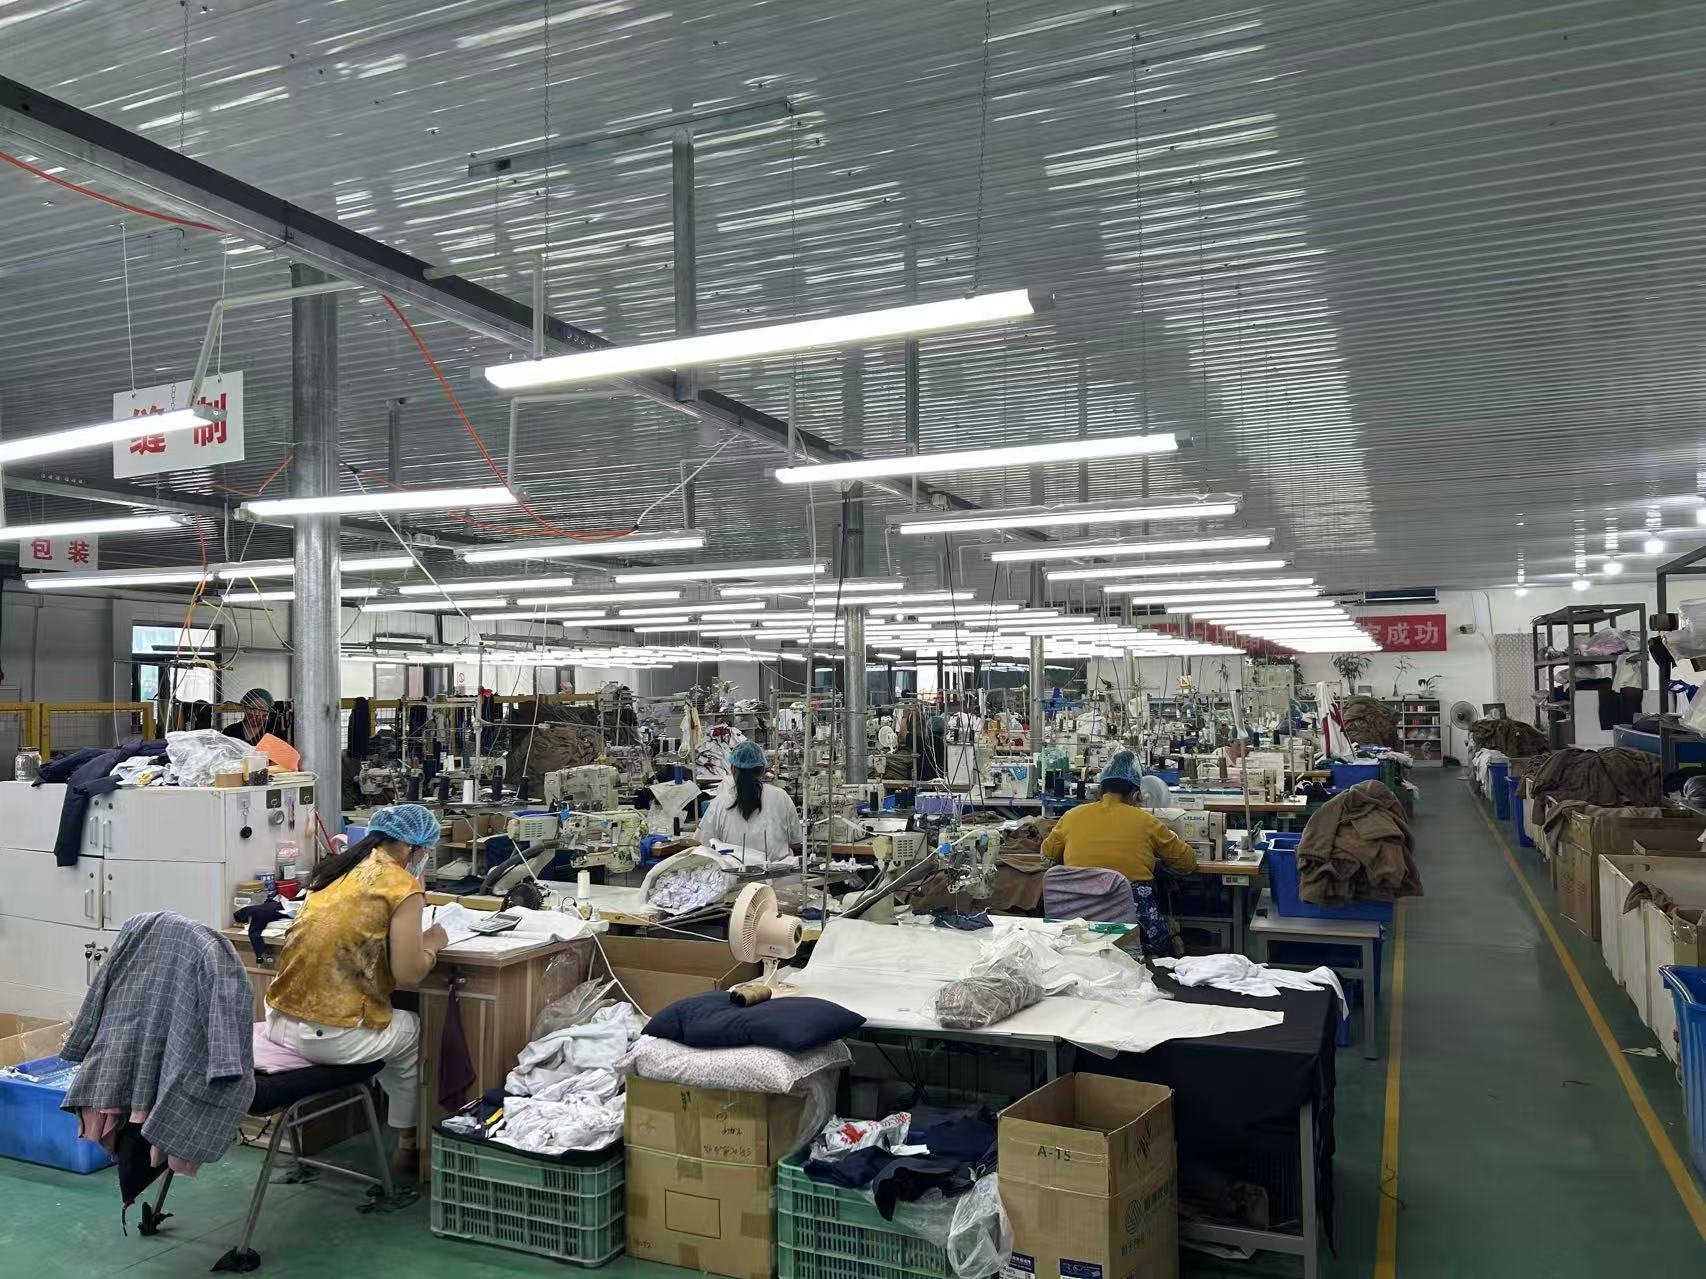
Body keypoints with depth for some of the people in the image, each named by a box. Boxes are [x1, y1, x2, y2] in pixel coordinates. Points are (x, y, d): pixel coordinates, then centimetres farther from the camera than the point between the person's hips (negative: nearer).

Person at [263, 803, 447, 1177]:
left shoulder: (334, 870, 10)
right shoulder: (402, 886, -11)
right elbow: (408, 974, -12)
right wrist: (431, 945, 7)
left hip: (278, 1020, 7)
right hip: (330, 1037, -7)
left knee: (392, 1020, 31)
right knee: (413, 1031, 24)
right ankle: (408, 1147, 34)